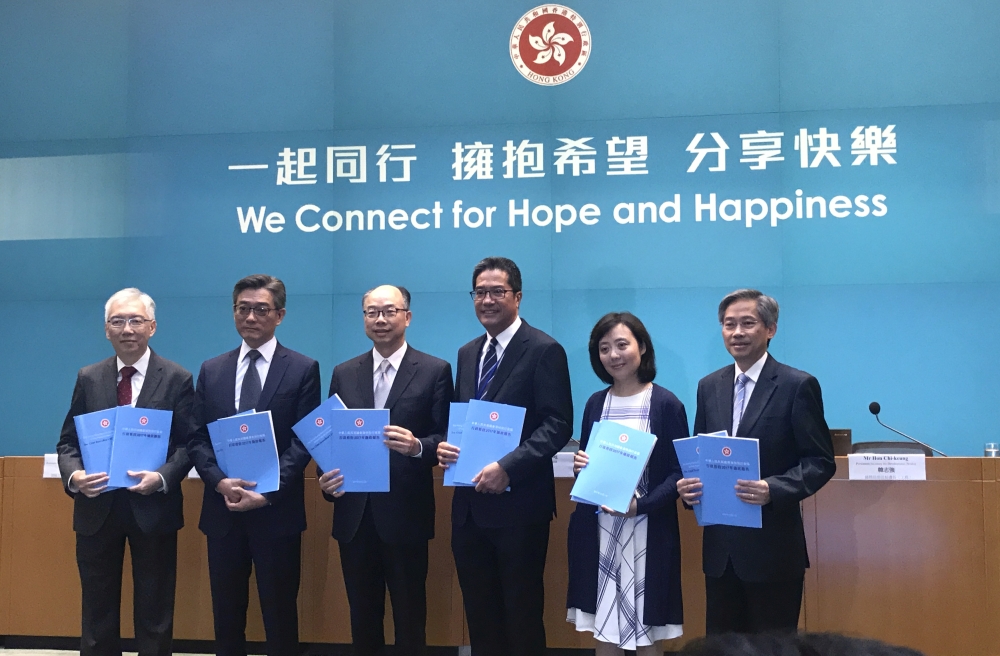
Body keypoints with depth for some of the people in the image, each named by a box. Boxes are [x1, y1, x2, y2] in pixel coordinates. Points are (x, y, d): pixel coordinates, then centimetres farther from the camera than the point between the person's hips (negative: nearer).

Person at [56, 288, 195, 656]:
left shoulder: (177, 379, -2)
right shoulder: (88, 379, 7)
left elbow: (189, 443, -5)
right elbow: (68, 440, 6)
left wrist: (162, 478, -22)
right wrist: (74, 475, -15)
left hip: (153, 508, -2)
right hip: (97, 507, 3)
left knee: (154, 612, 9)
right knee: (97, 611, 12)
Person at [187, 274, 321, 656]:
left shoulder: (303, 370, 0)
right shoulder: (211, 371, 11)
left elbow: (303, 441, -6)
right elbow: (197, 439, 6)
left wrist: (267, 492, -17)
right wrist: (220, 482, -13)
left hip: (277, 511, -3)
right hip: (223, 510, 3)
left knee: (279, 615, 5)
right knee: (226, 613, 11)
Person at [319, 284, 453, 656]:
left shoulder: (435, 371, -2)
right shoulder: (344, 374, 10)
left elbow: (446, 437, -5)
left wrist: (417, 446, -25)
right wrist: (326, 479, -6)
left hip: (405, 513, -4)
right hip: (354, 513, 4)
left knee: (409, 616, 6)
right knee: (361, 615, 14)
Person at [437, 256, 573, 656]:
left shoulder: (544, 350, -8)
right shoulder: (467, 353, 14)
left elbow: (558, 425, -14)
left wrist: (507, 467, -23)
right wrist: (445, 445, -2)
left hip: (518, 504, -7)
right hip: (470, 506, 7)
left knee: (522, 614, 4)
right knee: (479, 612, 14)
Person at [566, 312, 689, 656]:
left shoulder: (666, 404, -5)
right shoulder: (595, 403, 8)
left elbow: (679, 471, -7)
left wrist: (641, 505, -20)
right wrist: (579, 467, -7)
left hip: (646, 531, -4)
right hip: (597, 530, 4)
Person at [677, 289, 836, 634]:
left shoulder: (798, 385, -6)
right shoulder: (709, 386, 10)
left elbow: (820, 461, -8)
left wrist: (773, 489, -23)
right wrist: (689, 484, -5)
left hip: (772, 547, -5)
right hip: (720, 546, 5)